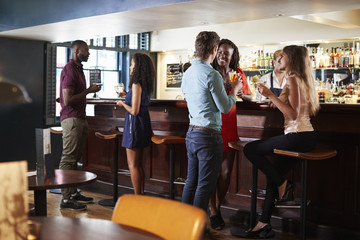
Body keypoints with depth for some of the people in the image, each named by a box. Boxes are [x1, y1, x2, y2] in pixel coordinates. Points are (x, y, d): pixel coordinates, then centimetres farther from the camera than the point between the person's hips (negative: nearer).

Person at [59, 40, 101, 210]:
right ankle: (66, 199, -4)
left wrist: (89, 90, 12)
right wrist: (88, 91, -14)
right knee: (68, 159, -7)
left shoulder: (78, 69, 18)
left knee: (75, 158, 14)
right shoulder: (69, 70, -14)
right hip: (71, 119, -10)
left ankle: (73, 193, 22)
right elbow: (68, 100, -21)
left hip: (80, 118, 10)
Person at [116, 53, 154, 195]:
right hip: (143, 124, 9)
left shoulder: (136, 85, -17)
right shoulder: (145, 84, 9)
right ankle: (141, 194, 23)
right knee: (138, 164, 16)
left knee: (133, 164, -2)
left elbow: (134, 111, -20)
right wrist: (127, 96, 29)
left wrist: (122, 103, -3)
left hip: (135, 124, -9)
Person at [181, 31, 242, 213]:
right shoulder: (211, 74, -15)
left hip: (191, 133, 8)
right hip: (208, 135, -8)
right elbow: (225, 107, -12)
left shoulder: (187, 73, 11)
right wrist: (234, 90, 7)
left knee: (191, 182, 14)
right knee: (205, 186, -1)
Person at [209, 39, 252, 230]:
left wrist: (241, 94, -5)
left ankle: (217, 207, 24)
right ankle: (213, 212, 10)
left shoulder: (238, 74, 9)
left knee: (226, 171, 7)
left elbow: (249, 97, 17)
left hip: (229, 125, 4)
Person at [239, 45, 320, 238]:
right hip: (307, 137, 10)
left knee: (250, 149, -7)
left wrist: (271, 95, -18)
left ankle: (283, 184, 3)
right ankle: (264, 223, 15)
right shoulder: (303, 79, 17)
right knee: (273, 174, 13)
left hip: (297, 136, -10)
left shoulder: (292, 79, -11)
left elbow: (293, 114, -20)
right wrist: (278, 102, 19)